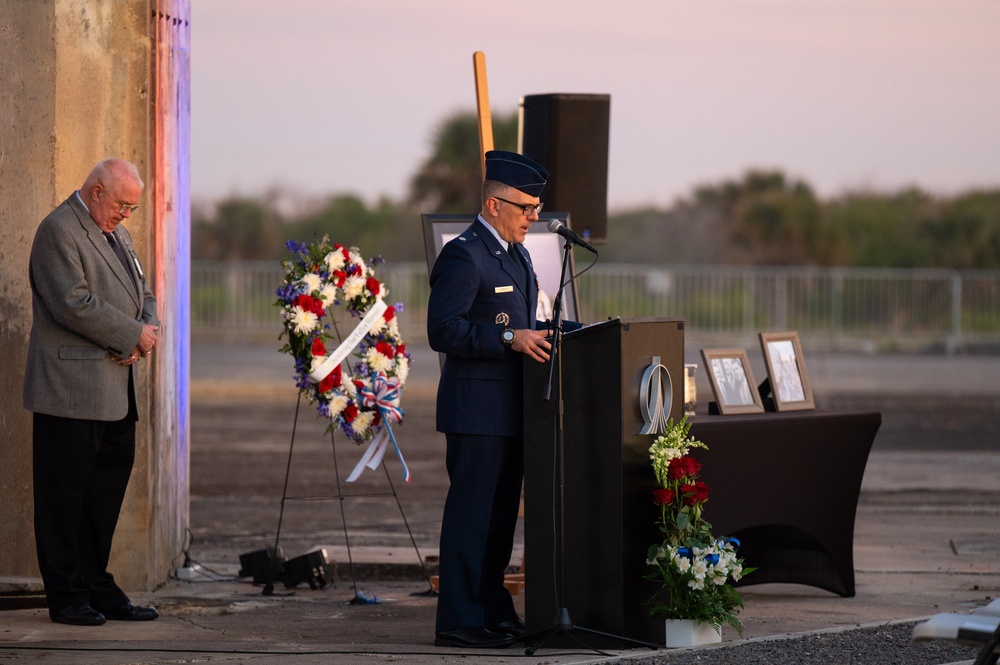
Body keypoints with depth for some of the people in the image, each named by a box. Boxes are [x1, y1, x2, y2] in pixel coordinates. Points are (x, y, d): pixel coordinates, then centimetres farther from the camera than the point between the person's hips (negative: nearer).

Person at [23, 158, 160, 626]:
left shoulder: (117, 234, 19)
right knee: (65, 495, -2)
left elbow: (143, 295, 23)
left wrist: (148, 331, 0)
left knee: (107, 491, 11)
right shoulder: (59, 231, -11)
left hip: (116, 394, 9)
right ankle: (67, 597, 2)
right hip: (72, 392, -9)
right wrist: (134, 335, -14)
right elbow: (74, 304, -21)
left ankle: (96, 587, 18)